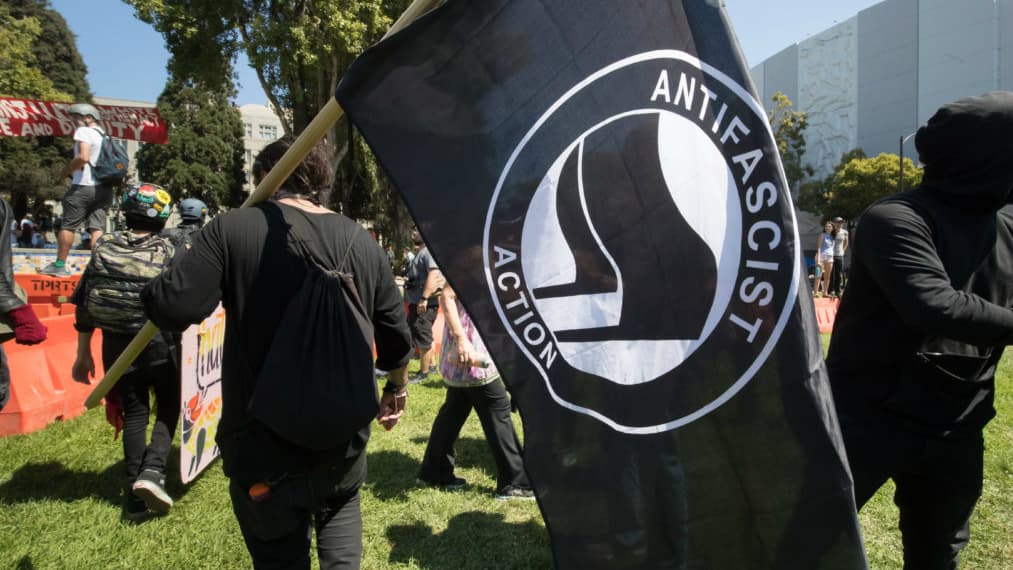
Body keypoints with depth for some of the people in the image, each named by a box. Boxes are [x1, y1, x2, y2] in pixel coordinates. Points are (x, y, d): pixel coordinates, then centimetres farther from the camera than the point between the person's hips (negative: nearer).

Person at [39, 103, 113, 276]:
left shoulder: (84, 132, -5)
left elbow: (83, 157, -19)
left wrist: (66, 170, -6)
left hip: (83, 186, -7)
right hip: (104, 188, 7)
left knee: (68, 226, 3)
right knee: (97, 228, 3)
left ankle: (59, 265, 9)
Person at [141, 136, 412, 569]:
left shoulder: (233, 229, -12)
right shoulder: (362, 241, 0)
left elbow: (173, 309, -19)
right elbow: (395, 332, 4)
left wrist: (153, 292, 5)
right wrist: (397, 388, 22)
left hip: (264, 444, -3)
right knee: (340, 515, 30)